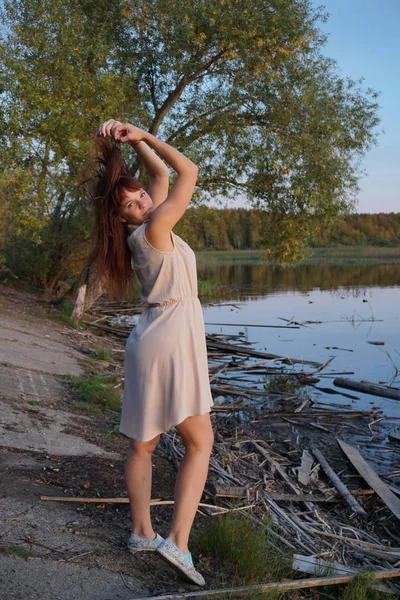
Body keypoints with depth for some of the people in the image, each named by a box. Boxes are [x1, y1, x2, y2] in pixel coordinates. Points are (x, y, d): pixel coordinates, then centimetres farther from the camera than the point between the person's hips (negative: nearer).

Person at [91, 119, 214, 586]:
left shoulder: (146, 228, 10)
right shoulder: (153, 229, -13)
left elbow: (161, 174, 19)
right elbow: (188, 171, -12)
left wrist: (134, 140, 12)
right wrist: (142, 136, -6)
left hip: (149, 342, 9)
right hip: (172, 341, -9)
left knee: (142, 444, 11)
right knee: (200, 443, -1)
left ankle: (141, 531, 22)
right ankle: (177, 541, -8)